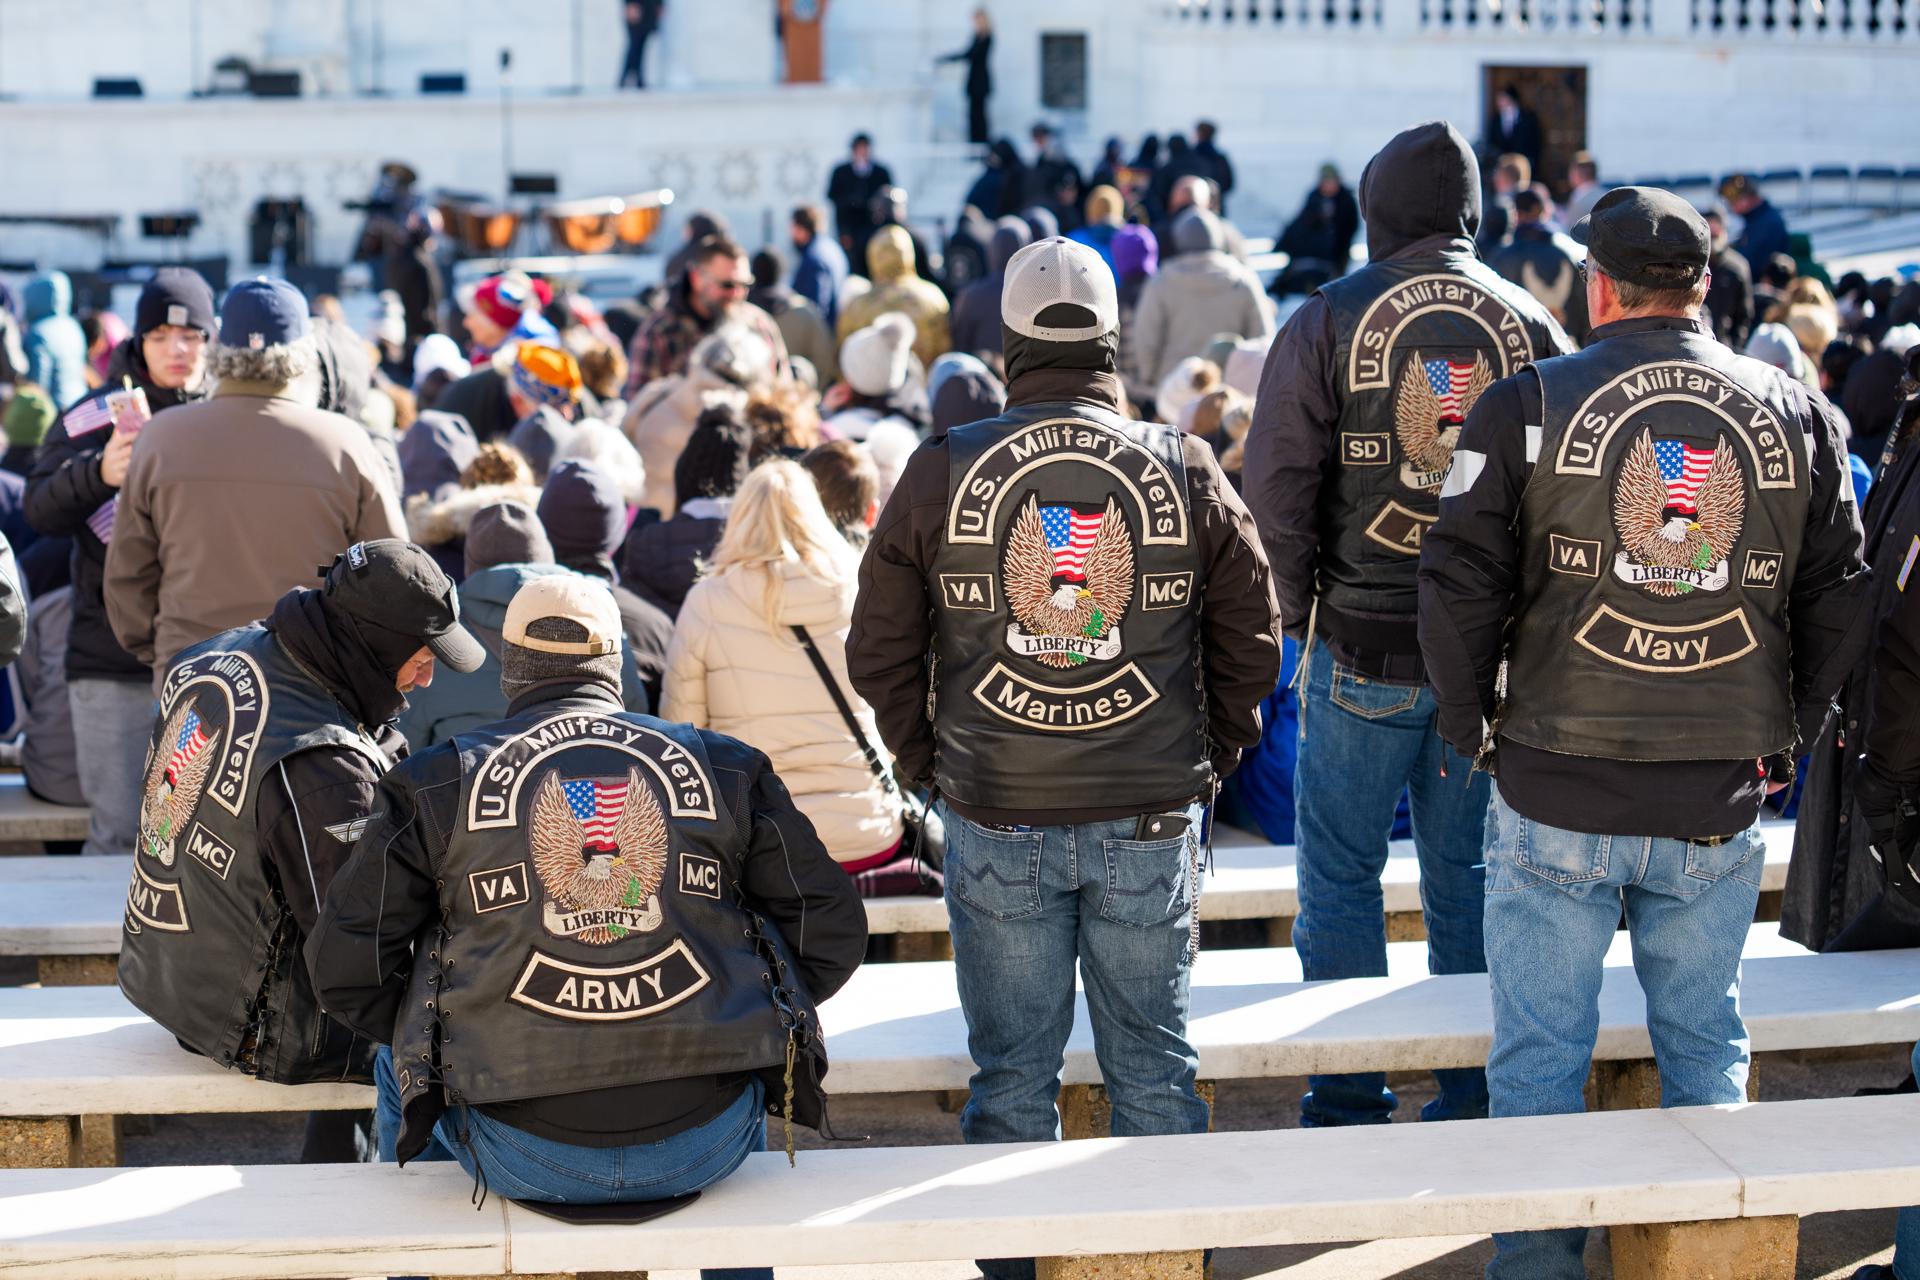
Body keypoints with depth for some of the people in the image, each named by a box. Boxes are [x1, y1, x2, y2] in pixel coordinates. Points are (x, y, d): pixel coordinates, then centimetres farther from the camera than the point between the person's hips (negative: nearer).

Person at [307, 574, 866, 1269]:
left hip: (524, 1156, -1)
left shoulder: (439, 781, 4)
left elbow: (345, 968, 4)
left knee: (401, 1068, 32)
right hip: (707, 1147, 1)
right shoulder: (724, 767, 7)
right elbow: (831, 932, 7)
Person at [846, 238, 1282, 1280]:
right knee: (1154, 1066, 12)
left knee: (1012, 1074, 10)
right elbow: (1251, 642, 5)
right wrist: (1207, 762, 16)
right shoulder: (1185, 471, -2)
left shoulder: (940, 472, -4)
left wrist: (927, 764, 13)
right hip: (1153, 819, 1)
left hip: (997, 825, -1)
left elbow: (880, 650, 1)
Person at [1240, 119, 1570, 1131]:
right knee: (1468, 876, 12)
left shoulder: (1328, 321, -6)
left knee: (1341, 878, 7)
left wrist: (1303, 615, 2)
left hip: (1361, 652, -3)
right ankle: (1472, 1101, 18)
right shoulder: (1530, 325, 3)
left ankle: (1349, 1108, 9)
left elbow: (1275, 491, -9)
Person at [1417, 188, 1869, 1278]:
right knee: (1707, 1047, 17)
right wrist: (1786, 741, 12)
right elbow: (1841, 604, 4)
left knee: (1541, 1057, 8)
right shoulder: (1798, 417, 3)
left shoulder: (1527, 406, -6)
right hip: (1724, 804, 2)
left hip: (1556, 796, -2)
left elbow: (1460, 586, -8)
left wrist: (1473, 729, 4)